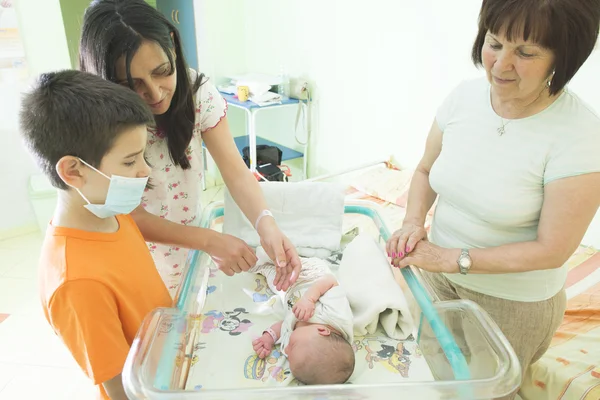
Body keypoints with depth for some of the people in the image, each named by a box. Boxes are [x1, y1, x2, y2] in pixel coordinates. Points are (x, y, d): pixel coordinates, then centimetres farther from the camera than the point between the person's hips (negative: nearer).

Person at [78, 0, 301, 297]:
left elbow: (235, 171, -22)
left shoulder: (198, 92, -18)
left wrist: (266, 225, -40)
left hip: (192, 248, 3)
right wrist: (209, 240, -33)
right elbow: (127, 214, -22)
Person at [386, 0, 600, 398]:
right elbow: (426, 171, 3)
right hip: (440, 272, 4)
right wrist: (414, 222, -14)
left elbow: (552, 250, -21)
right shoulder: (465, 95, -11)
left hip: (514, 301, -4)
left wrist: (452, 259, -24)